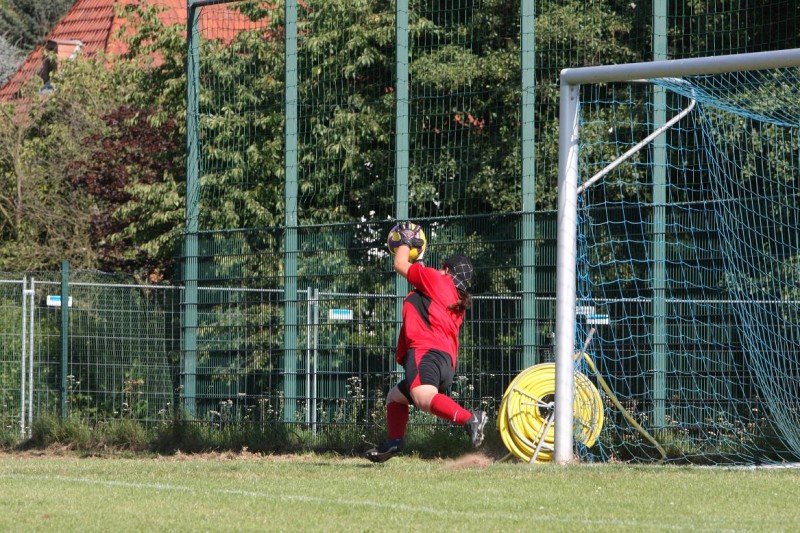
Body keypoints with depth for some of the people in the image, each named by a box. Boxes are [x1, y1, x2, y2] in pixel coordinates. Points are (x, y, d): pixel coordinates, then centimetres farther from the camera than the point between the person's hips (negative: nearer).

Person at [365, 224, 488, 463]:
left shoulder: (437, 280, 9)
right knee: (395, 396, 30)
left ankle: (470, 419, -55)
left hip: (426, 352, -10)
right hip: (447, 361, 10)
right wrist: (419, 264, 60)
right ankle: (394, 442, 17)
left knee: (424, 399, -37)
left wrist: (406, 242, 34)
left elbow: (400, 264, 15)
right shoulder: (457, 302, 31)